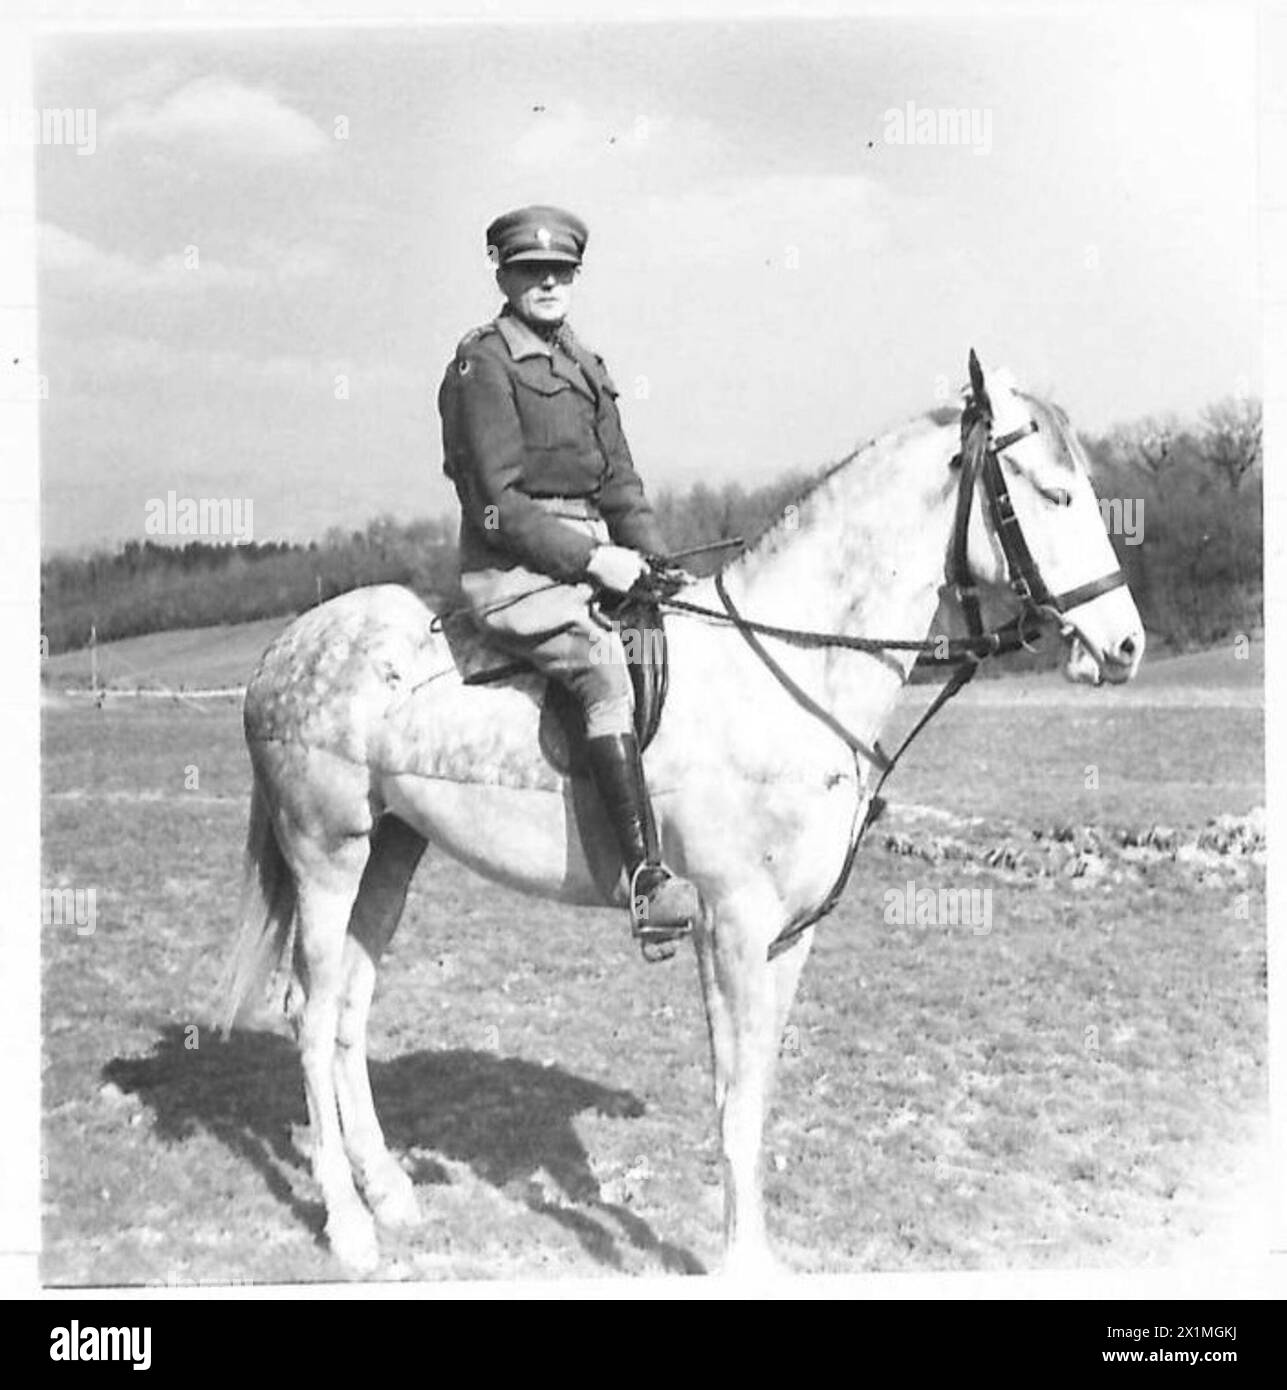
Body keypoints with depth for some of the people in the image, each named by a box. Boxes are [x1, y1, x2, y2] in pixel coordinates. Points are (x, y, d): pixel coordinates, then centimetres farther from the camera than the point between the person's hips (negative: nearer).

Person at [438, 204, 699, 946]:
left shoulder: (584, 365, 19)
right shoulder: (484, 364, -6)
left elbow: (620, 482, 20)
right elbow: (498, 506, -13)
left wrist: (657, 564, 6)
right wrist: (590, 559, -16)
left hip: (589, 558, 9)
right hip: (514, 568, -9)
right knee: (607, 669, -29)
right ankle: (650, 879, -36)